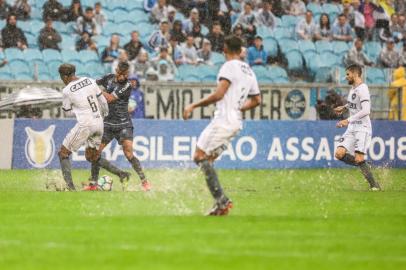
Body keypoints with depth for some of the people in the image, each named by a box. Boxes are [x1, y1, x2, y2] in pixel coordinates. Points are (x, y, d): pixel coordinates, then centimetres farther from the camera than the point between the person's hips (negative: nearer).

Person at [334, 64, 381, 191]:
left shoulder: (362, 89, -15)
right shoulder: (353, 88, 13)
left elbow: (366, 110, -25)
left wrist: (348, 120, -26)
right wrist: (344, 108, 15)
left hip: (362, 128, -9)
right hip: (352, 128, 9)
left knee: (359, 159, -16)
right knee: (339, 154, -5)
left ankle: (374, 185, -7)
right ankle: (364, 166, 9)